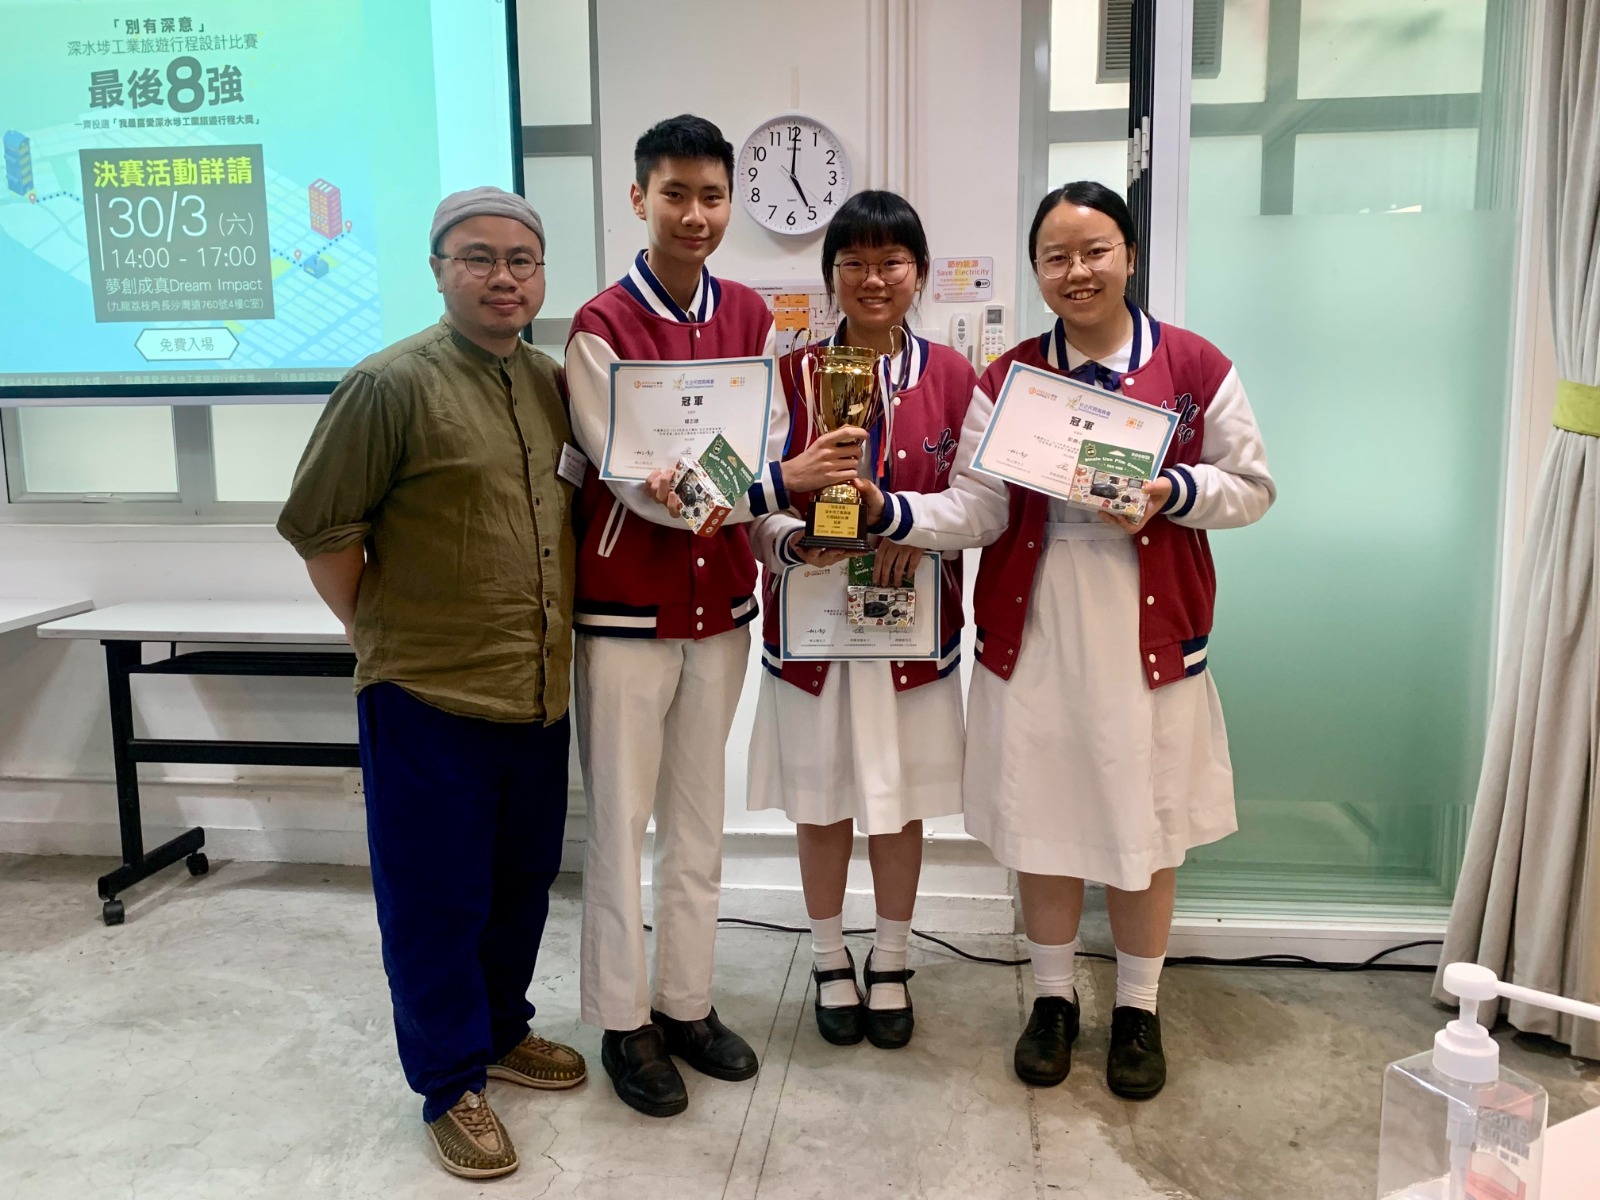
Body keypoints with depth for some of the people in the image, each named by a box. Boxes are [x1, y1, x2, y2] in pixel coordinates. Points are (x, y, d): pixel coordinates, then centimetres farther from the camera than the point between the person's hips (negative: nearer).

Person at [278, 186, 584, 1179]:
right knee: (439, 896, 8)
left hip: (538, 691, 6)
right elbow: (321, 526, -9)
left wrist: (557, 639, 8)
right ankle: (452, 1086, 24)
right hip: (430, 697, -6)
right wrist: (382, 634, -3)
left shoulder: (553, 382, 8)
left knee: (523, 881, 19)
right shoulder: (393, 384, -11)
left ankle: (502, 1029, 40)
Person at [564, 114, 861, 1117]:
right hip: (627, 606, -5)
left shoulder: (751, 316, 5)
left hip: (721, 602, 5)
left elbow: (774, 452, 2)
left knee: (700, 817, 16)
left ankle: (687, 1002, 32)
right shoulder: (601, 329, -11)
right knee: (622, 821, 7)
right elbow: (637, 482, -19)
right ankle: (625, 1022, 24)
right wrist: (776, 484, -28)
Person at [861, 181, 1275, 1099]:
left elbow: (1253, 485, 2)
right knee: (1042, 819, 10)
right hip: (1034, 634, 1)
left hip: (1148, 634, -1)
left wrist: (1171, 493, -16)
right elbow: (978, 509, -5)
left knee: (1144, 824, 9)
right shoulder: (1006, 379, 3)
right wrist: (888, 511, -21)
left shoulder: (1195, 366, -1)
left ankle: (1139, 1011, 30)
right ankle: (1054, 998, 31)